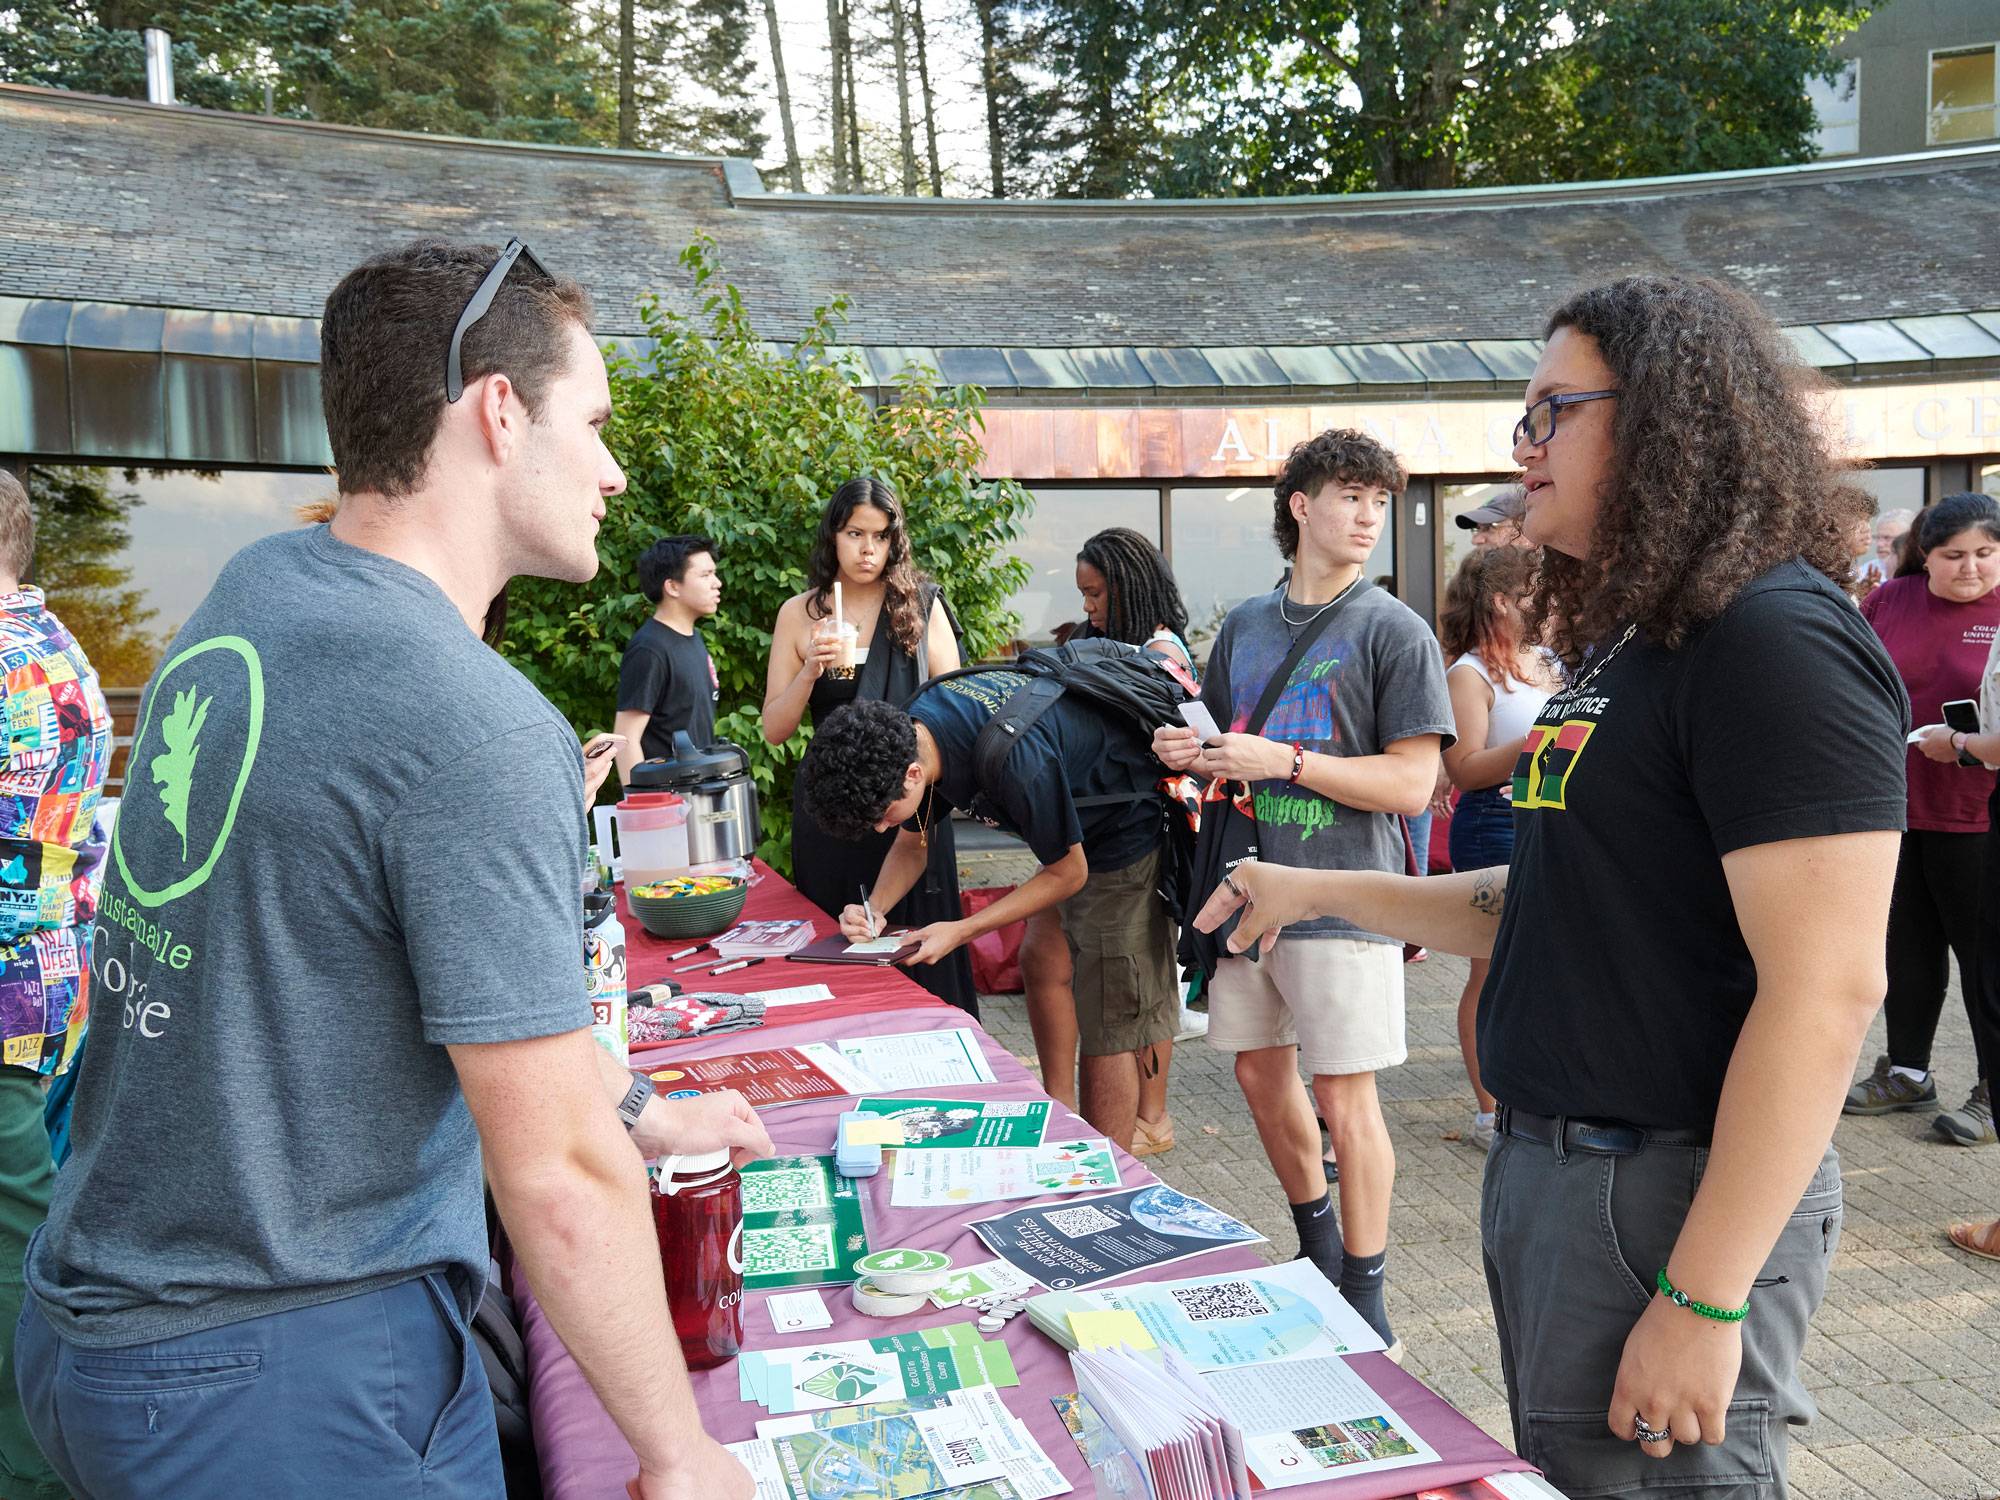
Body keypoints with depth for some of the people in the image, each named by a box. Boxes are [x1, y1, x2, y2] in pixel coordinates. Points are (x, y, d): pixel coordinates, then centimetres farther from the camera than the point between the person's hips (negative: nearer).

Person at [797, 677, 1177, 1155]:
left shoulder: (1014, 758, -38)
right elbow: (912, 843, 5)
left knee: (1110, 1024, -5)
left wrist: (960, 932, -23)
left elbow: (1068, 872, -22)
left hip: (1126, 834, -8)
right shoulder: (906, 731, -13)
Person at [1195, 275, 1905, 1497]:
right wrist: (1321, 891, 13)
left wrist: (1702, 1302, -23)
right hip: (1549, 1168, 9)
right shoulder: (1625, 643, 12)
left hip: (1674, 1198, -9)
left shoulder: (1778, 638, -17)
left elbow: (1829, 990, -23)